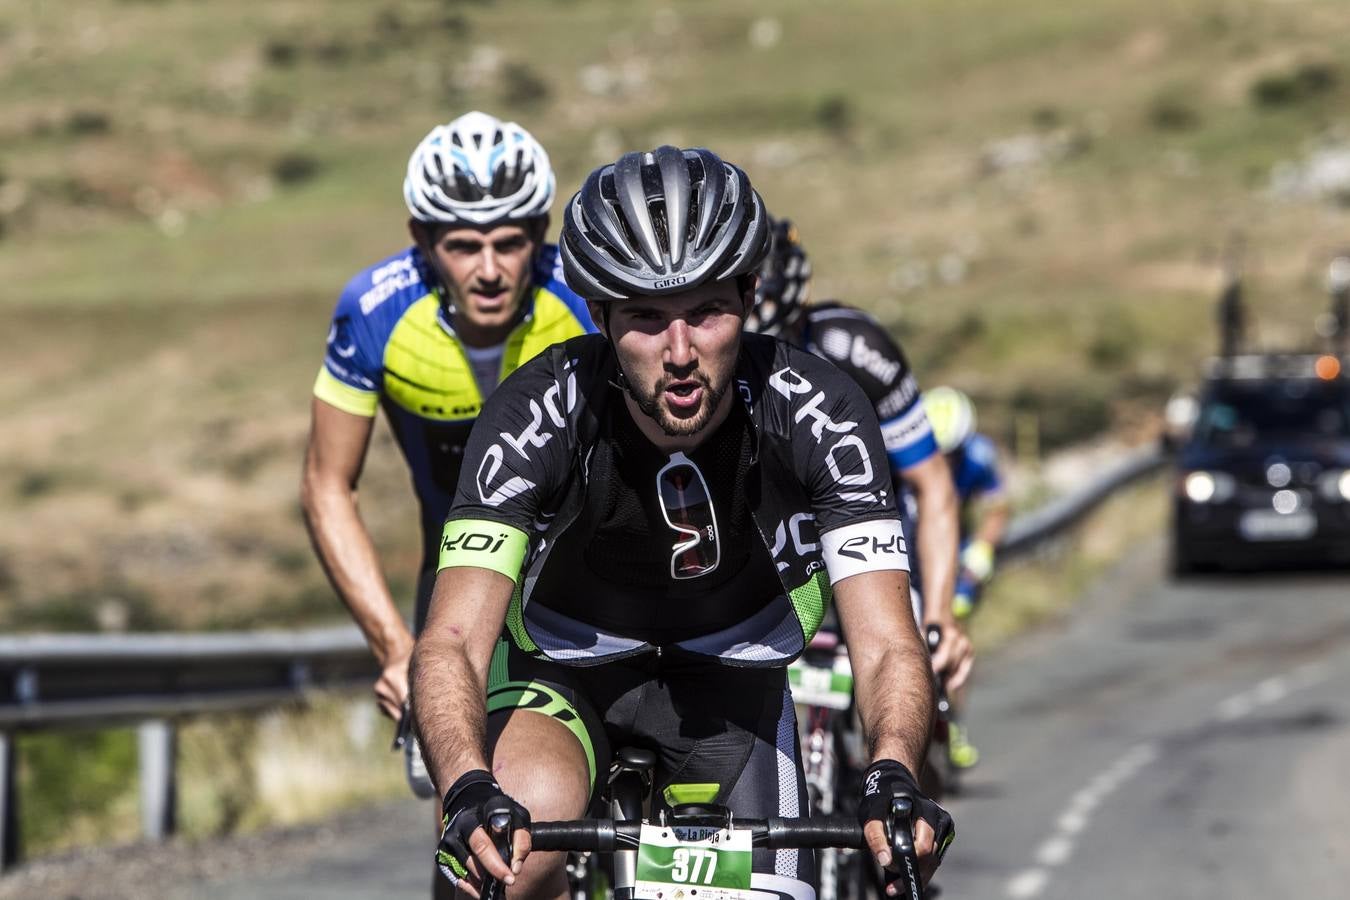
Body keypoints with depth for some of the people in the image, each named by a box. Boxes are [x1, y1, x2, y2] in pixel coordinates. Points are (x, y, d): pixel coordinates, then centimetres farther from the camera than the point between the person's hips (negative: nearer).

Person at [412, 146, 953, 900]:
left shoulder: (817, 414, -27)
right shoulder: (539, 416, -30)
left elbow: (887, 645, -32)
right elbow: (452, 641, -36)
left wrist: (893, 782, -53)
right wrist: (471, 793, -56)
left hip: (731, 679, 2)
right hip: (563, 671, -2)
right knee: (525, 828, -33)